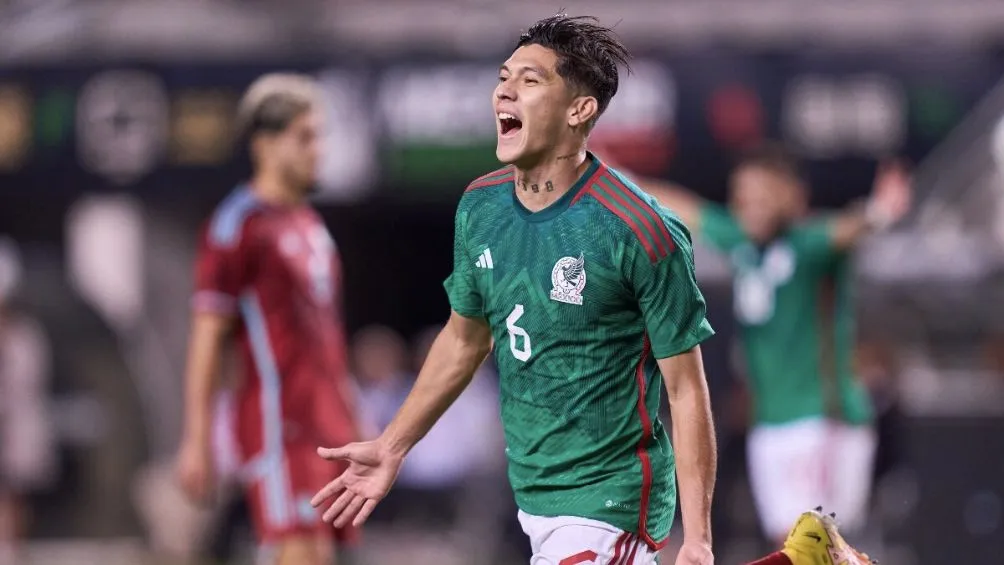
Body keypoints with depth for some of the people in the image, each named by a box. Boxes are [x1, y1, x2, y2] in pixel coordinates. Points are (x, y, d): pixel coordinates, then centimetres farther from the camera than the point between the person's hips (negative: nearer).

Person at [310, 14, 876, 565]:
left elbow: (686, 391, -14)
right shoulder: (480, 206, 0)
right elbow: (465, 337, 17)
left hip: (607, 502, -6)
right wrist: (392, 448, 19)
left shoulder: (641, 231, -18)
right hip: (531, 495, 6)